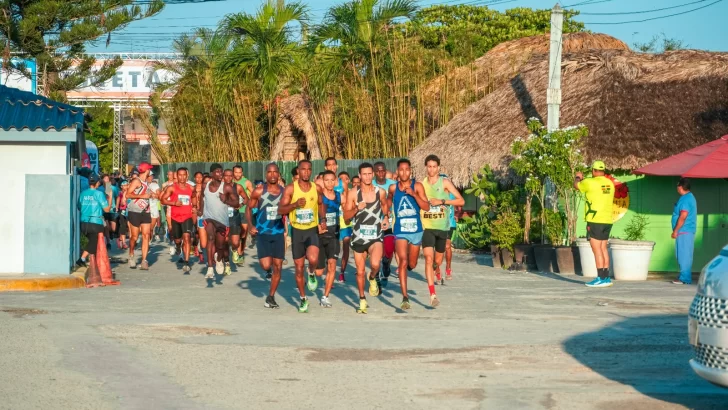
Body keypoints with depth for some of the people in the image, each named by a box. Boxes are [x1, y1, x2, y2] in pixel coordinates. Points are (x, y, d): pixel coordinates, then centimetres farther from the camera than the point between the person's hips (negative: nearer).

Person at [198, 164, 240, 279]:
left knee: (220, 246, 11)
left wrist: (226, 200, -29)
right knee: (211, 238, -26)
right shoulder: (205, 186, -1)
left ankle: (219, 260, 49)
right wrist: (201, 209, 14)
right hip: (208, 217, 0)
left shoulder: (227, 187, -12)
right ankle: (210, 269, -30)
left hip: (222, 220, 0)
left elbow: (236, 203, -13)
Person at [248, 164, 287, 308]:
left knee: (278, 267, 3)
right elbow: (249, 208, 3)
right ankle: (268, 270, 24)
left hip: (278, 233, 3)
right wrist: (251, 225, -10)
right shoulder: (259, 191, -6)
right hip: (263, 233, -3)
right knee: (266, 265, -15)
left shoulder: (284, 192, 1)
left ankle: (271, 297, 17)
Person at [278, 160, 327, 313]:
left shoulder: (316, 188, 0)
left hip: (312, 230, 0)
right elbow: (280, 210, -10)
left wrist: (323, 219, 3)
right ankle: (303, 299, 25)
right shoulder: (291, 189, -7)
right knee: (299, 268, 7)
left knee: (313, 259, -27)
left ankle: (312, 274, 9)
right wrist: (295, 204, -25)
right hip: (297, 231, 0)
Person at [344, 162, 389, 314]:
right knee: (360, 271, 10)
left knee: (375, 264, -27)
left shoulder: (380, 192, 1)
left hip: (375, 236, -1)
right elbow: (346, 216, -3)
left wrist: (386, 218, 6)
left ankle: (373, 278, 8)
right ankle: (362, 301, 28)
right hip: (358, 237, 1)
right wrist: (357, 208, -20)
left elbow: (385, 206, 23)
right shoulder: (353, 193, -2)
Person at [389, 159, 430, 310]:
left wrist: (413, 194, -23)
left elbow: (426, 207, -13)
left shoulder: (417, 186, -5)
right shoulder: (393, 188, 1)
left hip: (416, 230, 1)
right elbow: (389, 202, 21)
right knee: (403, 262, -16)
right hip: (400, 231, -1)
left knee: (412, 264, 14)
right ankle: (405, 298, -17)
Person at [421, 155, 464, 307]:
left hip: (442, 227, 0)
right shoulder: (421, 184, 4)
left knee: (438, 261, 12)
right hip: (427, 227, 0)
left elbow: (461, 201, -8)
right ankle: (433, 295, -20)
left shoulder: (445, 182, -3)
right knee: (429, 258, -17)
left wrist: (442, 201, -18)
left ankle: (433, 271, 49)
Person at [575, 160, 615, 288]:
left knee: (597, 249, -6)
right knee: (603, 248, 13)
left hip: (595, 221, -7)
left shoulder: (590, 183, -11)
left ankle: (601, 278, -10)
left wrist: (578, 177, 30)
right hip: (607, 220, 7)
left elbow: (576, 185, 7)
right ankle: (606, 277, 14)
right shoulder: (610, 183, 9)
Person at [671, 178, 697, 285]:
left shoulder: (685, 199, -16)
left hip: (684, 232, -10)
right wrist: (677, 230, 23)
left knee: (684, 256, -8)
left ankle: (684, 278, -6)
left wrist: (675, 231, -17)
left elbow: (683, 217, -21)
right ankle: (685, 277, 17)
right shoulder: (690, 197, 17)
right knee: (683, 256, 13)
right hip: (687, 232, 10)